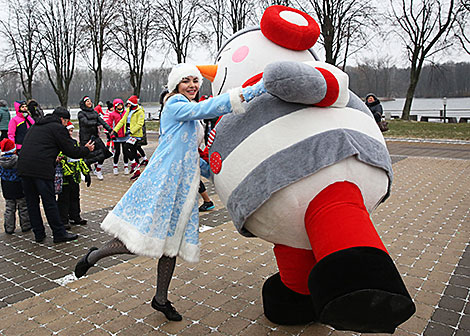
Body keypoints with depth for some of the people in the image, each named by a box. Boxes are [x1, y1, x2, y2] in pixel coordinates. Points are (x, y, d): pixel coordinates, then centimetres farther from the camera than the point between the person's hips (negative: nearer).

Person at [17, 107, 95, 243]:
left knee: (32, 203, 12)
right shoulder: (58, 128, -1)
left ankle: (38, 234, 21)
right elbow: (71, 151, -2)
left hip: (23, 167, 7)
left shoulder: (36, 126, 23)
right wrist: (86, 149, 15)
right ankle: (59, 233, 8)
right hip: (41, 169, -7)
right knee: (49, 202, 0)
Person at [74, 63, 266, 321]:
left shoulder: (192, 116, 21)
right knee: (137, 242, -9)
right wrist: (253, 91, -28)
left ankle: (161, 299, 28)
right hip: (161, 183, -9)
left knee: (171, 244, 12)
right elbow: (206, 109, -24)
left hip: (183, 188, 9)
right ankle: (93, 256, 19)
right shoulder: (175, 106, -6)